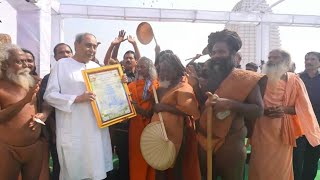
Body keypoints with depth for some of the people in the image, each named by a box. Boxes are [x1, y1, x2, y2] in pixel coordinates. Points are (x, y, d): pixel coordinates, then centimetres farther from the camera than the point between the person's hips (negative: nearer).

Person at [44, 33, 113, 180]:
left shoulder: (96, 67, 13)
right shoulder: (62, 64, -1)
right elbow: (49, 95, -6)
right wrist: (77, 98, -17)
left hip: (96, 128, 5)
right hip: (73, 131, -4)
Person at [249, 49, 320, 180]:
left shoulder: (294, 81, 1)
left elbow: (303, 107, 1)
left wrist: (285, 109, -17)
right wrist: (263, 110, -17)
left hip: (283, 132, 0)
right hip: (262, 131, 0)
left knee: (281, 168, 11)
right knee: (261, 167, 4)